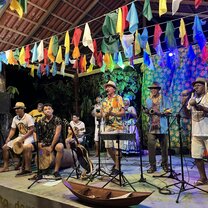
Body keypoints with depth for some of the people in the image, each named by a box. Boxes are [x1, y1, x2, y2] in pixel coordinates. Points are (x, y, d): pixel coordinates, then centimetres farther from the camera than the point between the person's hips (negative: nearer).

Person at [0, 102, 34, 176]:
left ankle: (27, 169, -34)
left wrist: (23, 138, -23)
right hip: (20, 137, 8)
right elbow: (13, 130, 11)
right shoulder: (15, 118, 7)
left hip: (29, 137, -8)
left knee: (25, 147, -38)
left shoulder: (28, 117, -14)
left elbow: (31, 130, -18)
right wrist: (8, 138, -6)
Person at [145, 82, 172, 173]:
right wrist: (147, 111, -6)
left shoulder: (164, 99, 5)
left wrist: (157, 112, -16)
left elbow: (169, 111, -3)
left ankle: (165, 164, 22)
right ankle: (152, 166, 3)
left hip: (162, 127, -2)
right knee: (151, 146, -7)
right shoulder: (148, 100, 15)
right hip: (152, 127, 2)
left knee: (164, 146, 5)